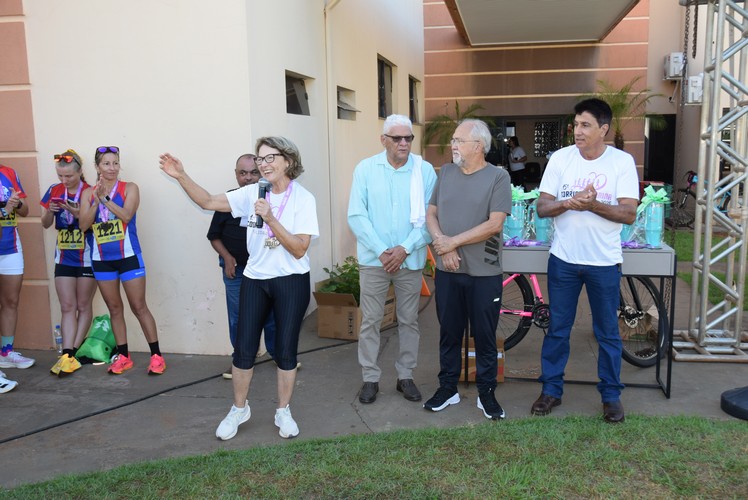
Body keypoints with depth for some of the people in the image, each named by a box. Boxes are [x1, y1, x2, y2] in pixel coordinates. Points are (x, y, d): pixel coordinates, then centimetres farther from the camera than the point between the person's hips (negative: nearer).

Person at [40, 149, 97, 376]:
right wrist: (49, 211, -12)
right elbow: (45, 224, 9)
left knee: (83, 306, 6)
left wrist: (77, 213, -26)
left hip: (87, 257, -3)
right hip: (64, 258, 3)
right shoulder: (54, 191, 3)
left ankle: (70, 353, 16)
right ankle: (68, 355, -5)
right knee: (67, 307, -1)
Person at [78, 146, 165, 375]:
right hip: (102, 259, 3)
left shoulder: (129, 188, -3)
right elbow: (84, 225, -5)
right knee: (114, 308, 11)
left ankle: (156, 355, 5)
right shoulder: (88, 193, 5)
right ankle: (123, 356, 21)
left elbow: (126, 215, -18)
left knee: (139, 306, -2)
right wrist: (96, 201, -15)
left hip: (128, 256, -3)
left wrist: (105, 198, -21)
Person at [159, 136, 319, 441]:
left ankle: (283, 412, 26)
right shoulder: (253, 193, 1)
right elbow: (208, 202, 2)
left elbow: (299, 249, -16)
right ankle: (239, 409, 28)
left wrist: (270, 218, -24)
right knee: (244, 348, 7)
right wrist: (182, 176, -10)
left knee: (286, 350, 7)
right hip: (254, 279, 3)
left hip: (291, 281, -3)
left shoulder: (303, 199, -10)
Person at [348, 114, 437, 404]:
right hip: (374, 259, 0)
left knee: (409, 320, 11)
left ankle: (405, 376, 25)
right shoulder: (366, 169, -2)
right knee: (370, 321, 5)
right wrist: (381, 251, -13)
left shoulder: (425, 170, -2)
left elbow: (430, 216, -5)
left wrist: (405, 248, -14)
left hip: (411, 259, 1)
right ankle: (370, 378, 19)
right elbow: (356, 216, -6)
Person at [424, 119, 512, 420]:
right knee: (449, 333, 13)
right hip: (447, 270, 4)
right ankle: (448, 388, 27)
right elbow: (431, 214, 7)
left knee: (485, 336, 8)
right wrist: (442, 244, -10)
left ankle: (486, 393, 22)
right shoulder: (446, 173, 8)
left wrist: (453, 241, -14)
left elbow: (494, 224, -15)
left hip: (484, 273, -4)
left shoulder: (498, 177, -6)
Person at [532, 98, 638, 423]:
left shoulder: (622, 162, -6)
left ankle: (611, 394, 26)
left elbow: (629, 214, -12)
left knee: (607, 333, 10)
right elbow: (542, 208, -3)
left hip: (604, 262, -1)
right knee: (557, 329, 11)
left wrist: (592, 204, -25)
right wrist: (569, 203, -22)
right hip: (563, 259, 2)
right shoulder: (560, 158, -2)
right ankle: (551, 389, 25)